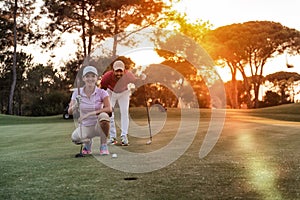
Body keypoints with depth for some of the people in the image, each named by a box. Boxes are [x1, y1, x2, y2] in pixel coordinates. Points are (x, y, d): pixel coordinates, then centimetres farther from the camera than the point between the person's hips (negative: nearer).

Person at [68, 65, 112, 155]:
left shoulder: (101, 92, -10)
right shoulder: (77, 93, -4)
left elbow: (109, 109, -24)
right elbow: (70, 111, -9)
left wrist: (90, 114, -32)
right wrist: (75, 106, -33)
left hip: (99, 125, -2)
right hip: (85, 127, 2)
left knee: (103, 116, -36)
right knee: (75, 138, -31)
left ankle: (103, 146, -13)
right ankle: (88, 142, 10)